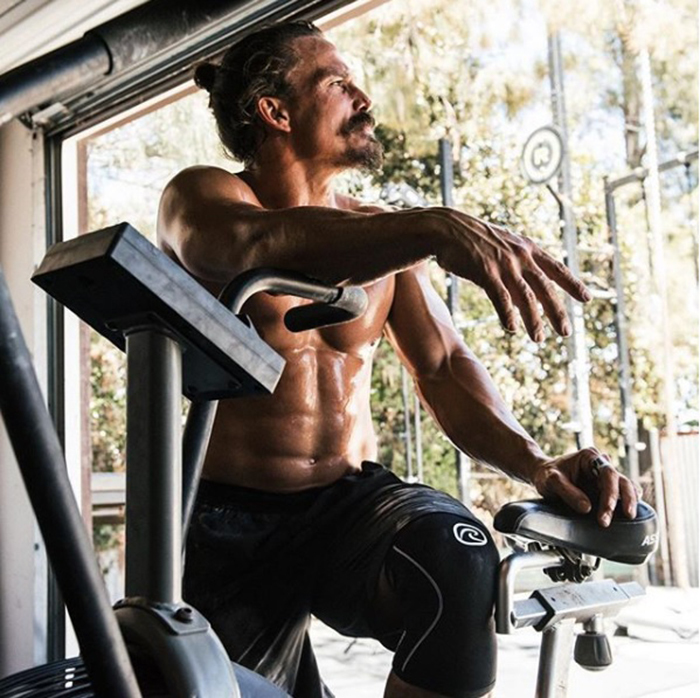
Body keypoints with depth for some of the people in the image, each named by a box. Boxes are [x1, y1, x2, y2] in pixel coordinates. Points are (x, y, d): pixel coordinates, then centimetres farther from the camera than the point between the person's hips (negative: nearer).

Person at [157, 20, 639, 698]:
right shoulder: (199, 196, -4)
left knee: (457, 555, -30)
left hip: (351, 504, 2)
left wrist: (533, 461, -18)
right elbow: (253, 244, -29)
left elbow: (442, 367, 2)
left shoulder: (379, 232, 10)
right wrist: (436, 228, -44)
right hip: (230, 522, -1)